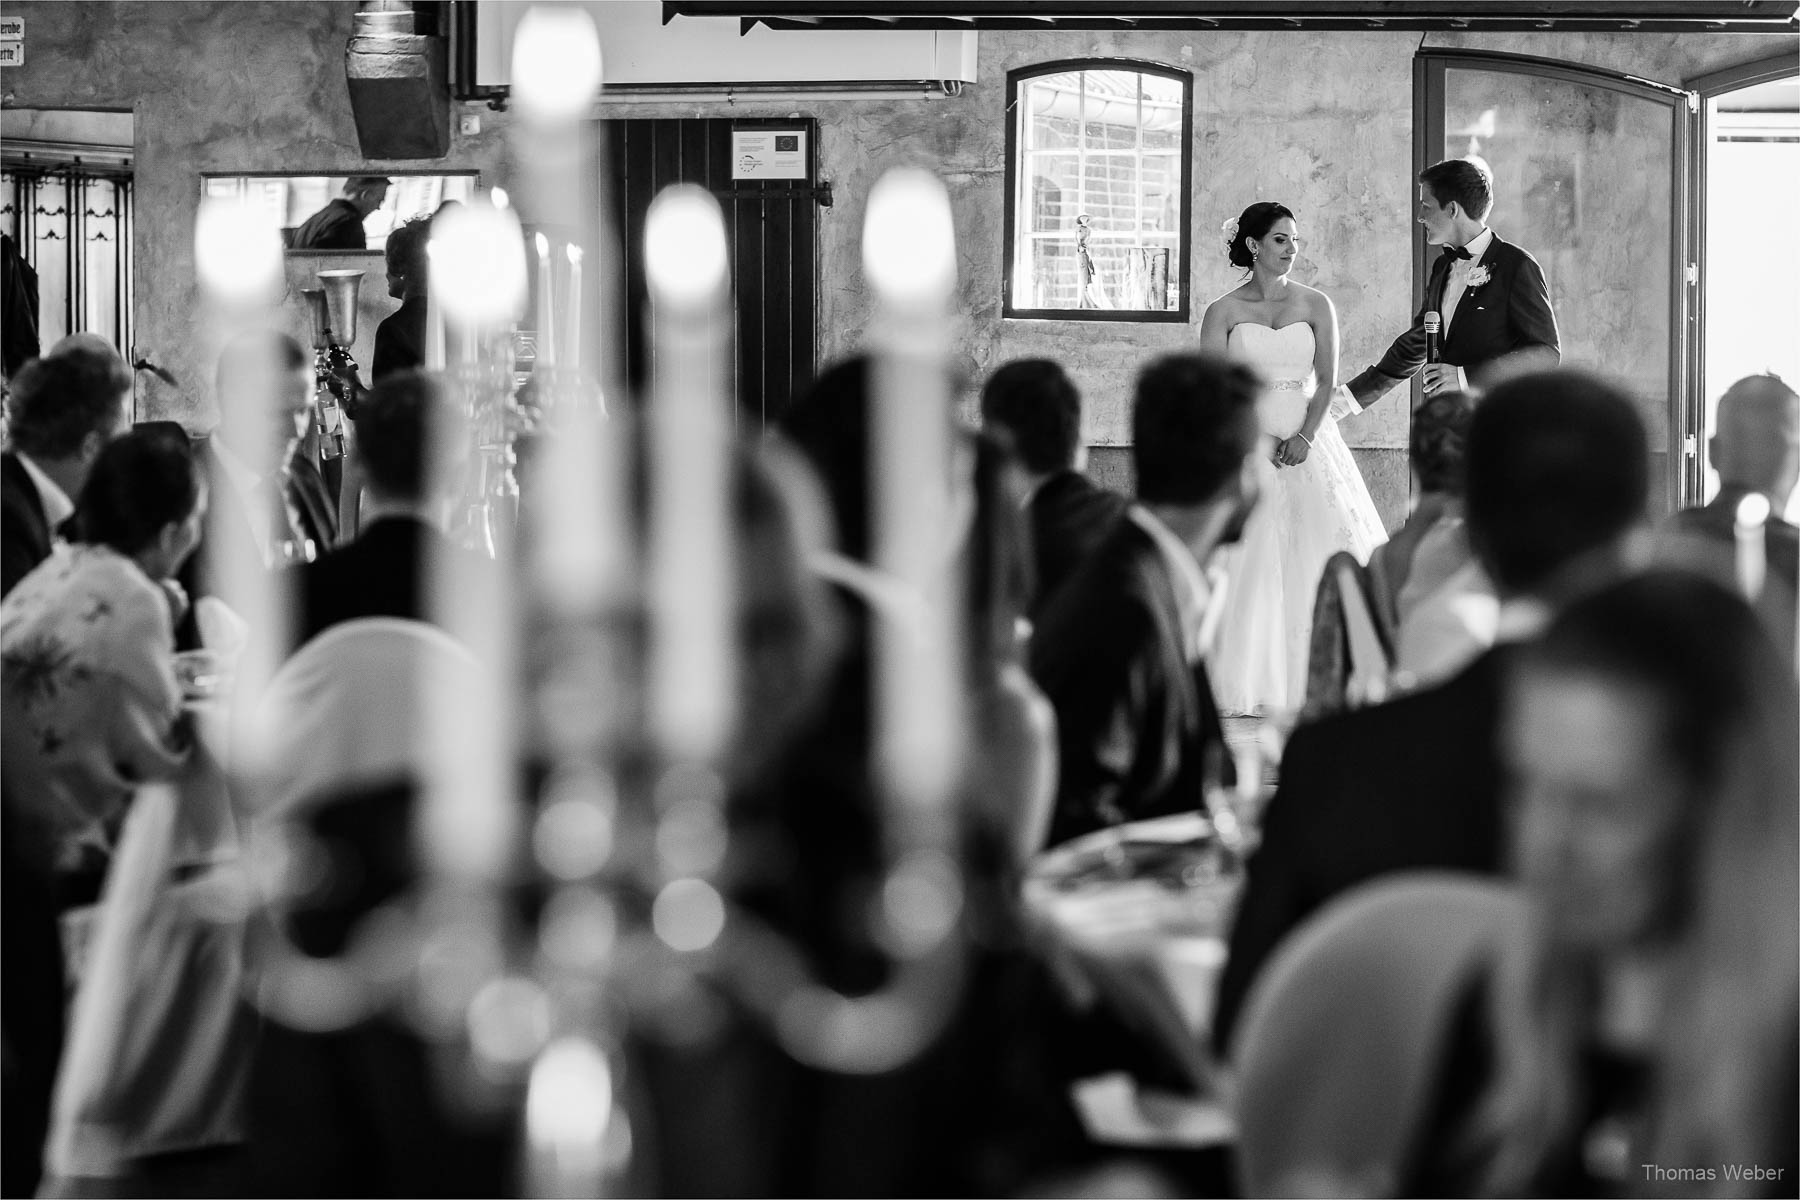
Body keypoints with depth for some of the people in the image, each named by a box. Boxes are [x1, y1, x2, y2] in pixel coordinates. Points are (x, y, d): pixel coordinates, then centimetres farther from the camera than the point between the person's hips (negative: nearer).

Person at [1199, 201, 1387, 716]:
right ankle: (1249, 684, -7)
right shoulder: (1223, 312, 2)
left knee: (1320, 551, -7)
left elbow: (1327, 380, 2)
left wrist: (1305, 436, -12)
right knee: (1249, 563, -10)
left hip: (1308, 445, 2)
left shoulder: (1315, 305, 8)